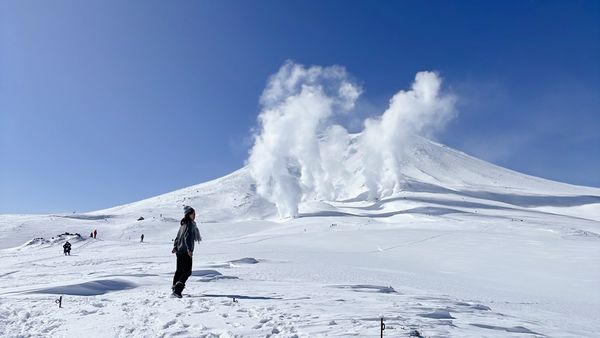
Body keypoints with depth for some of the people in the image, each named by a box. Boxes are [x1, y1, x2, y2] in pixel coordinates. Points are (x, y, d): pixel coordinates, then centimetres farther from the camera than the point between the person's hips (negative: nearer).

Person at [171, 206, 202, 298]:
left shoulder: (183, 224, 14)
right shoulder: (189, 224, -14)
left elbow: (177, 237, 21)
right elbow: (187, 237, -25)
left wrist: (175, 247, 29)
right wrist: (189, 249, -31)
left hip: (179, 251, 9)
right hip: (186, 252, -9)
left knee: (179, 270, 22)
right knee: (187, 272, -6)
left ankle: (175, 286, 34)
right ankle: (177, 290, -15)